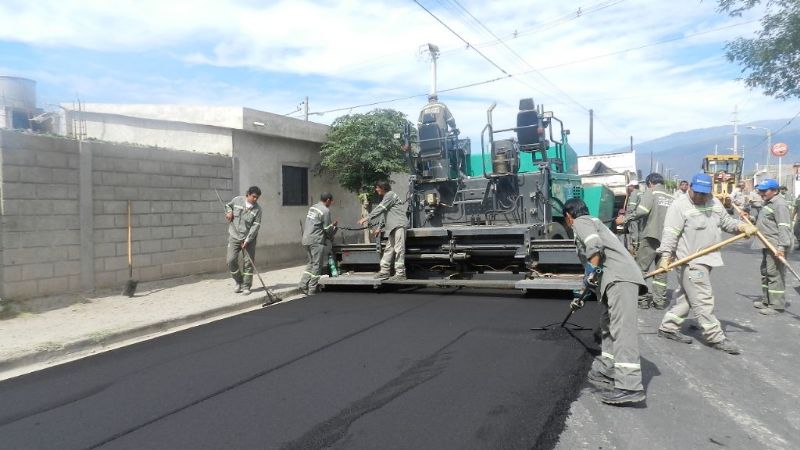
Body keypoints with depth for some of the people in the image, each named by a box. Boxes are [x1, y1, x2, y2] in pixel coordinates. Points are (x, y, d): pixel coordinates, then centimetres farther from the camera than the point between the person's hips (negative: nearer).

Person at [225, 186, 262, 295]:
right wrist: (229, 211, -5)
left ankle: (246, 286, 10)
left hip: (249, 238, -1)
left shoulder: (257, 209, -9)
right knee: (231, 261, -5)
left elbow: (255, 226, -13)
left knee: (248, 262, -1)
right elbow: (228, 205, 19)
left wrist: (247, 240, -19)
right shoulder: (237, 200, -4)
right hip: (234, 236, 1)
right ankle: (239, 282, 17)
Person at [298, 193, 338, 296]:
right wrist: (334, 225, 10)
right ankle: (312, 290, 2)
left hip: (306, 240, 8)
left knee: (311, 263, 18)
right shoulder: (325, 211, -10)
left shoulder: (312, 208, 16)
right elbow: (327, 229, -10)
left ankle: (303, 285, 10)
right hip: (316, 241, -8)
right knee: (317, 264, -1)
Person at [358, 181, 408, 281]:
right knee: (388, 249, 9)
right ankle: (384, 272, 11)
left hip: (399, 225, -10)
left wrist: (366, 219, -14)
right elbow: (383, 213, 27)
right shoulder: (385, 197, 25)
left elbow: (380, 209, -14)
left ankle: (400, 273, -12)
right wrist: (380, 227, 22)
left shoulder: (390, 194, -6)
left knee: (399, 249, -12)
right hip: (392, 227, 10)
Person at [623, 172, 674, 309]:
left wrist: (626, 218, -5)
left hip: (651, 237, -5)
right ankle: (660, 300, 14)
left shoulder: (650, 192, -1)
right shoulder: (671, 197, 14)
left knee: (641, 268, 3)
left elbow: (642, 211, -17)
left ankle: (643, 299, 2)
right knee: (661, 270, 12)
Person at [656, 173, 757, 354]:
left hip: (707, 259, 8)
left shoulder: (715, 203, 12)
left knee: (686, 298, 14)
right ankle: (715, 337, 4)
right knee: (703, 300, -4)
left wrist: (743, 226, 1)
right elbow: (670, 234, -18)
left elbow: (726, 222, 22)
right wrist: (665, 256, -25)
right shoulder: (679, 206, -12)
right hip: (690, 262, -8)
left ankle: (668, 327, 25)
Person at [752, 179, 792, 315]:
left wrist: (782, 246, -29)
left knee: (775, 273, -8)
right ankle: (766, 300, 32)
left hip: (775, 246, -11)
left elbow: (784, 227, -23)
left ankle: (776, 305, -3)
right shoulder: (767, 203, 18)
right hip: (767, 244, 11)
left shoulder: (779, 204, -15)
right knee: (765, 272, 19)